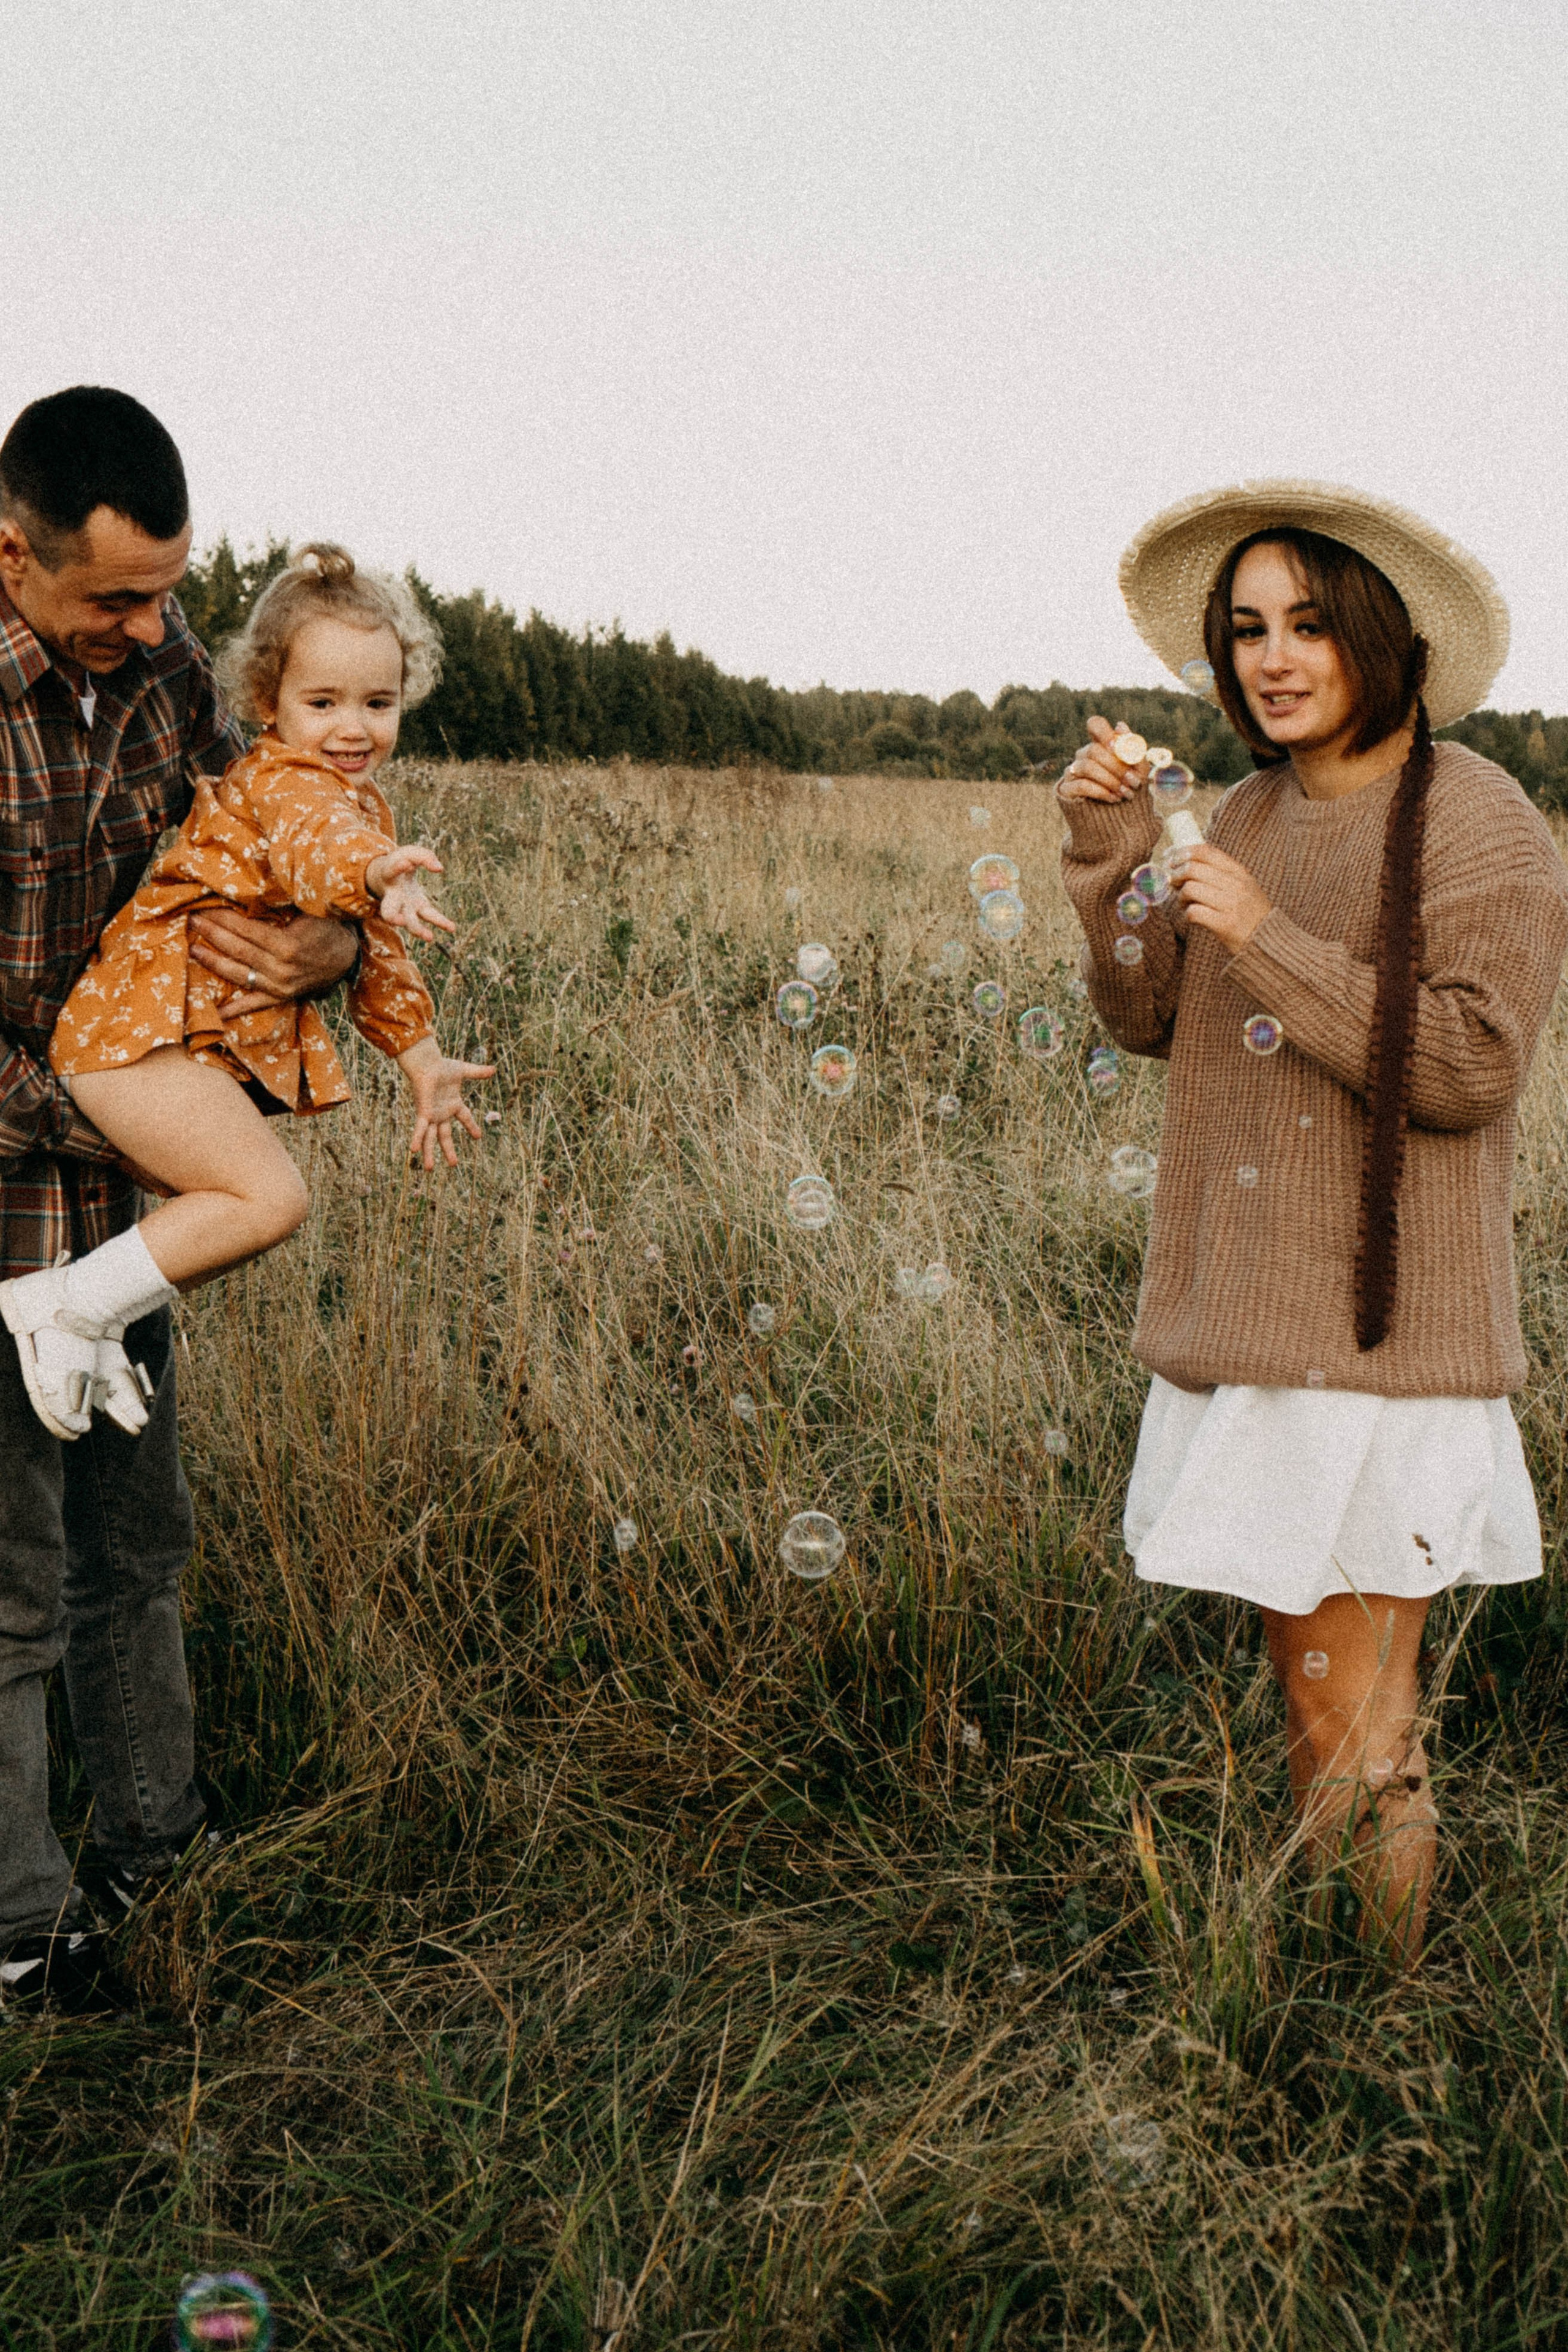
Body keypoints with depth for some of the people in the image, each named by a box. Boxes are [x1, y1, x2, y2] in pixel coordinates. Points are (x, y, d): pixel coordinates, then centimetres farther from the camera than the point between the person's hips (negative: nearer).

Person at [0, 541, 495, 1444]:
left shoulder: (364, 808, 19)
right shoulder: (287, 783, -13)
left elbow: (371, 950, 30)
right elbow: (313, 846, -39)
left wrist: (423, 1058, 30)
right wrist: (372, 871, -61)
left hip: (214, 1043, 10)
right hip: (140, 1031, -10)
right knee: (269, 1197, -20)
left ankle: (95, 1335, 25)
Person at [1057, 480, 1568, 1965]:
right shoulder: (1252, 815, 13)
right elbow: (1149, 1021, 14)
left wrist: (1268, 939, -17)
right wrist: (1109, 854, 0)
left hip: (1383, 1313, -6)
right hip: (1247, 1307, 6)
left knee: (1354, 1721, -3)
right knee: (1301, 1667, 11)